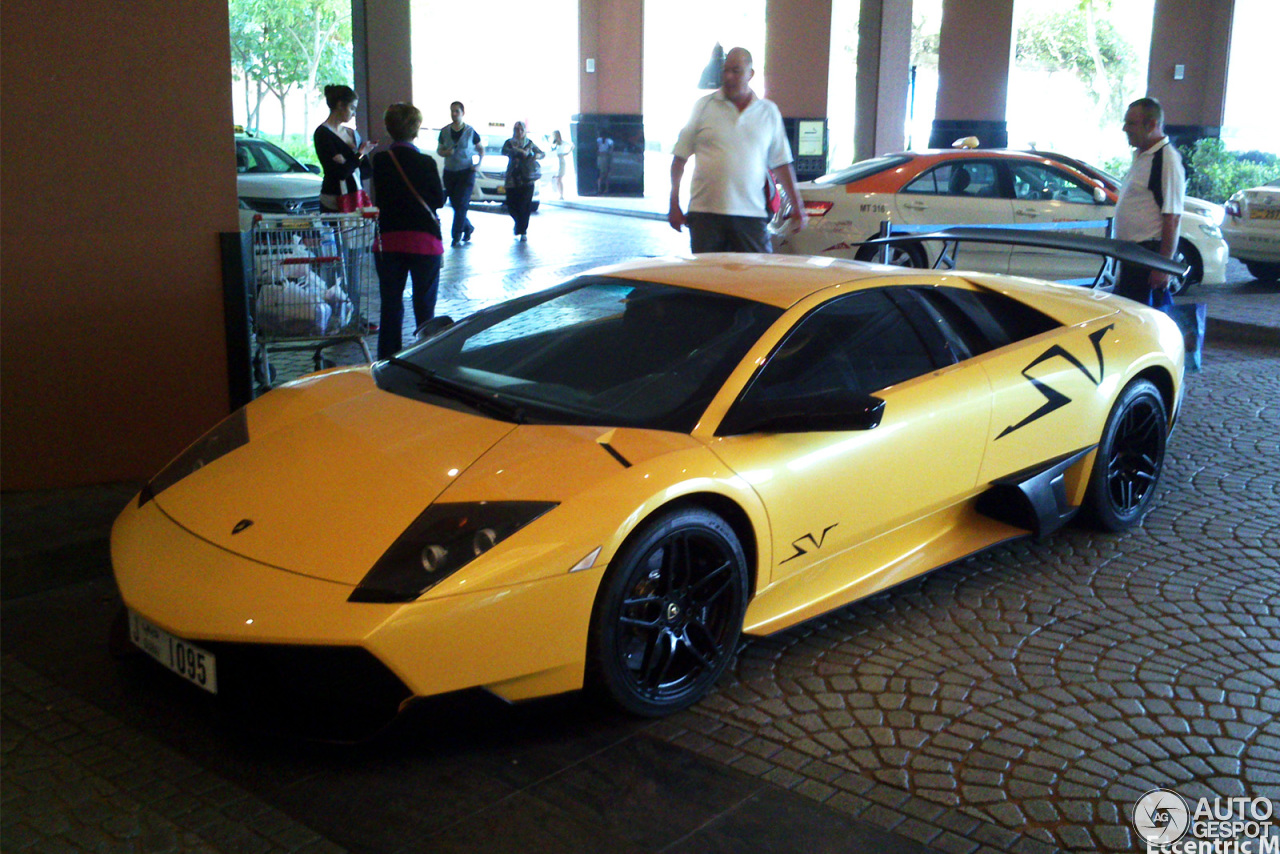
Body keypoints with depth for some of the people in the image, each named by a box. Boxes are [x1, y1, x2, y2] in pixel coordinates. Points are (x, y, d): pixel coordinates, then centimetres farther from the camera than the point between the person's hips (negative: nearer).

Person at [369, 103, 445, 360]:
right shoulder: (425, 162, -12)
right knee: (424, 304, 8)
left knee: (391, 304, 10)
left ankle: (388, 360, 14)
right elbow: (439, 199, -3)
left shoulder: (380, 161, -4)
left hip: (388, 241, 3)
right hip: (424, 241, -2)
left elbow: (379, 198, 5)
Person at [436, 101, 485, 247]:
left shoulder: (470, 131, -3)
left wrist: (479, 164, -6)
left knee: (461, 204, -11)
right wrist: (445, 152, -11)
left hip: (466, 172, -3)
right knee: (455, 205, 8)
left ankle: (456, 236, -6)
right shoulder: (444, 131, 3)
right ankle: (468, 228, 30)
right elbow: (439, 150, 12)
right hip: (450, 172, 4)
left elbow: (481, 149, 9)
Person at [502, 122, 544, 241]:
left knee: (525, 206, -6)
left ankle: (523, 232, 2)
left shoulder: (529, 143, 13)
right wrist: (520, 151, -24)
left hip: (527, 179, 0)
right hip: (512, 179, 0)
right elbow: (504, 151, -12)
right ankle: (518, 222, 30)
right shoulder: (509, 142, 9)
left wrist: (537, 155, -8)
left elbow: (543, 153, 16)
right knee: (511, 205, -1)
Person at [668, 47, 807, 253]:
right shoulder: (704, 106, 6)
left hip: (751, 213, 1)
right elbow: (680, 159, 6)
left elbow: (781, 164, 14)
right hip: (705, 212, -1)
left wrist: (796, 205, 10)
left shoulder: (769, 111, 10)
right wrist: (674, 205, 2)